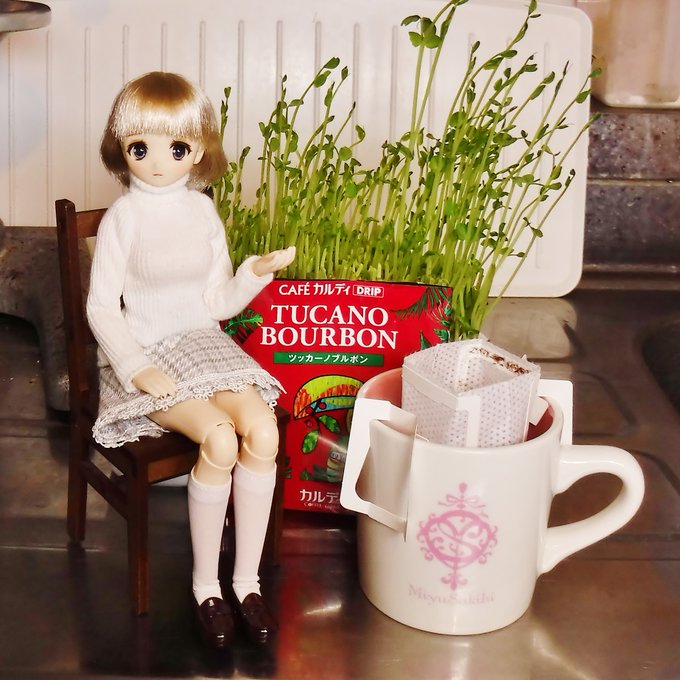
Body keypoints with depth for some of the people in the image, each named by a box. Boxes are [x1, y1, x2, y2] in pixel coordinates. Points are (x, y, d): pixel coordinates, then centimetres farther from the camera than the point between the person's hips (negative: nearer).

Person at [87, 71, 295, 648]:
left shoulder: (203, 211, 6)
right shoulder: (123, 218, -6)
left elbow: (217, 303, 11)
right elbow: (102, 308, -7)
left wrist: (256, 274, -5)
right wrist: (138, 368, -19)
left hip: (205, 345, 4)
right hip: (146, 354, -4)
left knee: (263, 431, -21)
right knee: (221, 438, -28)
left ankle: (247, 579, -7)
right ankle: (205, 582, -8)